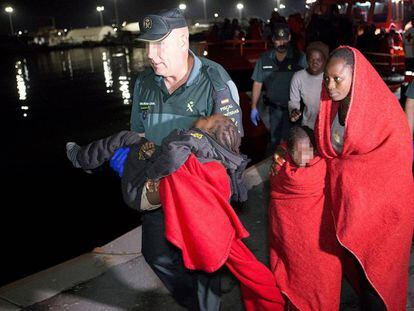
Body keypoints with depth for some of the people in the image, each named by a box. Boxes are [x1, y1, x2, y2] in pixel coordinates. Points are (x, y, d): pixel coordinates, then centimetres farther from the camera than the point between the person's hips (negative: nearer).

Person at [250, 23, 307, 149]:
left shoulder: (299, 58, -10)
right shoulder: (264, 59, -1)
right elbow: (258, 83, 5)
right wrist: (254, 108, 4)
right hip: (274, 108, 3)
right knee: (274, 140, 19)